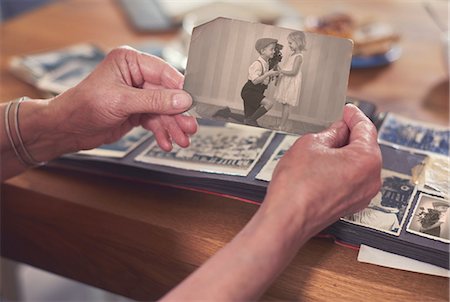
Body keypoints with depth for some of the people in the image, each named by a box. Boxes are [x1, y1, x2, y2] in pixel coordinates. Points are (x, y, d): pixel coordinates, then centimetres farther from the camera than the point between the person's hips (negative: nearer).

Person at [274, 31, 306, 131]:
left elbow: (294, 72, -24)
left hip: (291, 84, -9)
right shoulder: (293, 54, 13)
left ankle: (282, 126, -2)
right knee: (284, 105, 12)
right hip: (286, 82, 9)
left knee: (286, 105, -6)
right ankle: (282, 124, 19)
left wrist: (281, 71, -25)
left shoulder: (298, 57, -16)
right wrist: (279, 71, 7)